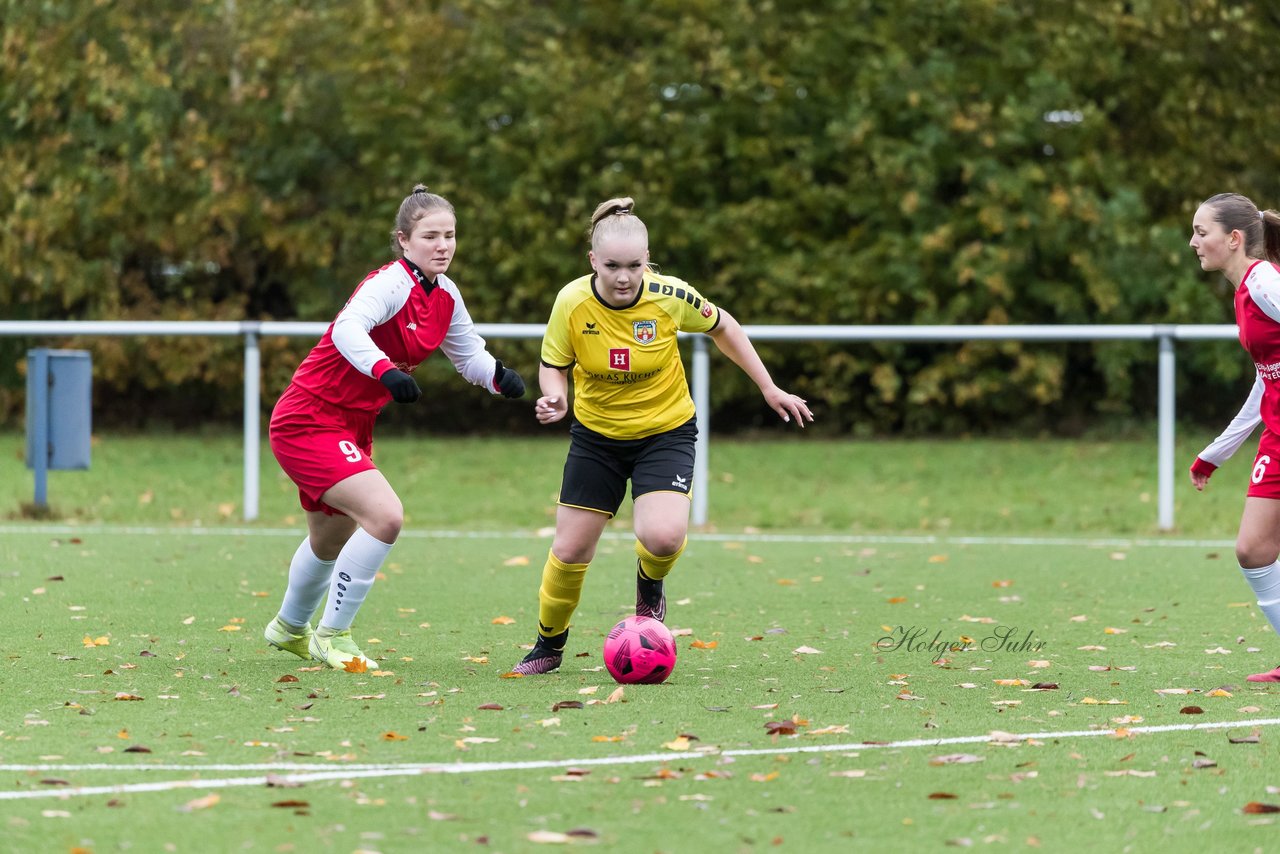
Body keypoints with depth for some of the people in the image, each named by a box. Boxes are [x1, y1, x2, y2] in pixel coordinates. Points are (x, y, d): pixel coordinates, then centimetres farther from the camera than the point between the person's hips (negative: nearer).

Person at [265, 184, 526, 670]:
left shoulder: (445, 296, 2)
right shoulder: (390, 284, -24)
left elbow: (469, 356, 14)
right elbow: (348, 329, -42)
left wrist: (498, 376, -9)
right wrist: (385, 370, -60)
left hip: (351, 429, 9)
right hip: (308, 423, -9)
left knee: (331, 541, 27)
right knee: (385, 515, -25)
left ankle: (289, 629, 54)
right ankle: (333, 637, -10)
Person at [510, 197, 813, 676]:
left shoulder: (669, 296, -21)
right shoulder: (572, 303, -20)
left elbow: (722, 328, 0)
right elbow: (553, 365, -4)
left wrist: (769, 389, 3)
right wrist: (555, 398, -27)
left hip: (666, 431, -1)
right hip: (596, 434, 1)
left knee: (663, 537, -25)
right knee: (570, 551, 2)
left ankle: (650, 584, 13)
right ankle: (549, 645, 30)